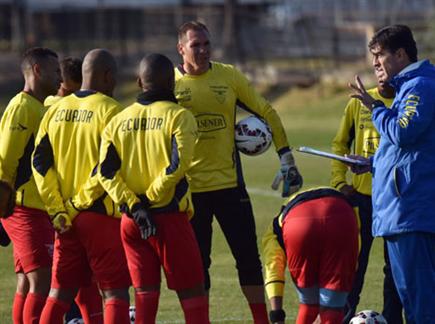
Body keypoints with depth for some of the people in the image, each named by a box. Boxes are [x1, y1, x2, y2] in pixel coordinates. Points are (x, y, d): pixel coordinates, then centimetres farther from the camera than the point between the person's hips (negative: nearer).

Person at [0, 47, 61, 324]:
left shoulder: (39, 108, 19)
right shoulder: (23, 107, -12)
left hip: (38, 210, 10)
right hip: (27, 209, -10)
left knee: (27, 285, 10)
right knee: (42, 283, -14)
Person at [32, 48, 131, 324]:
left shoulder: (55, 110, 9)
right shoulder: (109, 110, -9)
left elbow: (40, 163, 4)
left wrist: (58, 210, 1)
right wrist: (81, 202, -8)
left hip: (65, 218, 6)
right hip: (101, 215, -6)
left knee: (61, 292, 11)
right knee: (115, 292, -2)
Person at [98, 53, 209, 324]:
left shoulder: (118, 121, 8)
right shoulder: (178, 116, -6)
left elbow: (107, 172, -2)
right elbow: (177, 165, -18)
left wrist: (133, 205, -6)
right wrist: (151, 198, -9)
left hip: (132, 219, 4)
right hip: (170, 217, -4)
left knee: (145, 291, 10)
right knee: (191, 291, 2)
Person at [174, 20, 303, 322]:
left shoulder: (229, 77, 1)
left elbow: (266, 113, 7)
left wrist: (287, 159, 3)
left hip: (229, 183, 1)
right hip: (189, 189, -1)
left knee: (248, 256, 3)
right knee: (196, 262, 3)